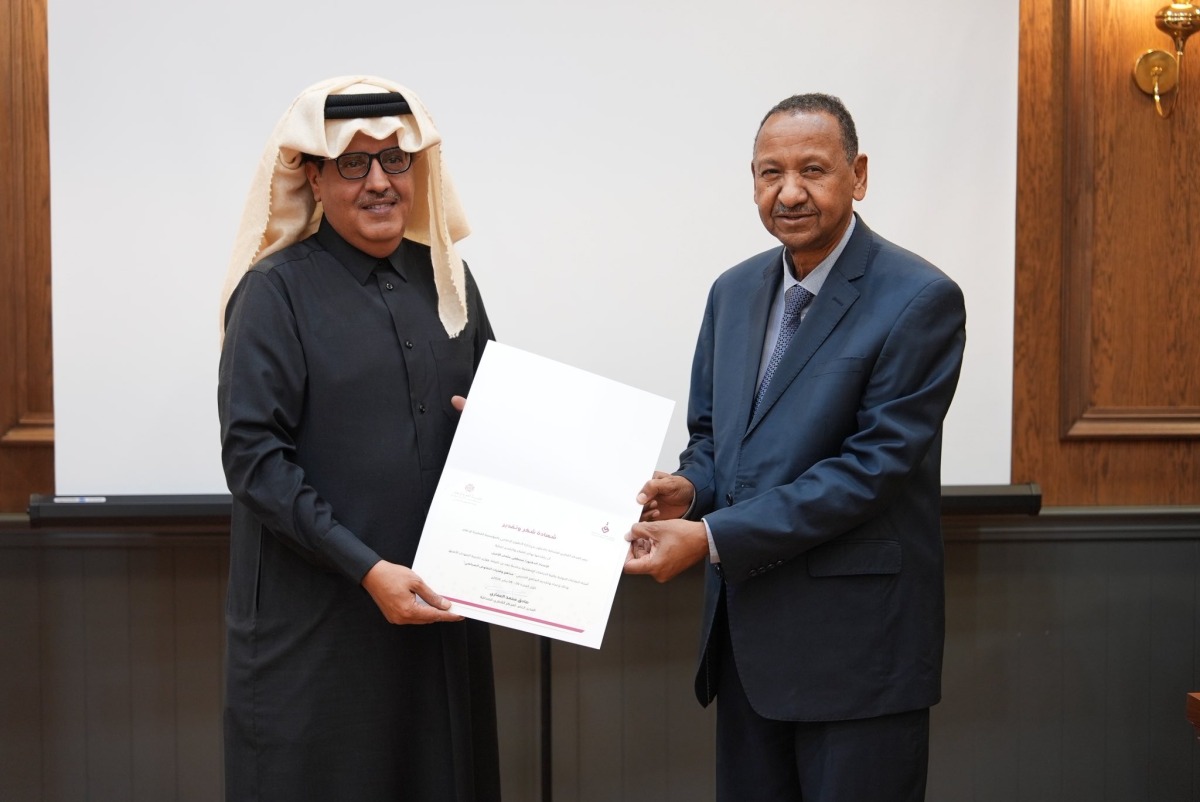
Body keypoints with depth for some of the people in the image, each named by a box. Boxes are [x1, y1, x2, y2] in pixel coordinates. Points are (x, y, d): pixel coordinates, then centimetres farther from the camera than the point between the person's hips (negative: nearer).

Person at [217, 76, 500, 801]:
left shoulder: (445, 276, 8)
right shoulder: (278, 289, -6)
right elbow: (251, 453, -13)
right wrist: (365, 567, -19)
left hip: (438, 600, 5)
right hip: (316, 614, -4)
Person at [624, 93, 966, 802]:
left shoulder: (919, 300, -13)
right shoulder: (734, 290, 9)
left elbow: (873, 466, -19)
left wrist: (712, 538, -21)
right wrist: (690, 488, -7)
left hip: (857, 643, -6)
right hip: (746, 635, 6)